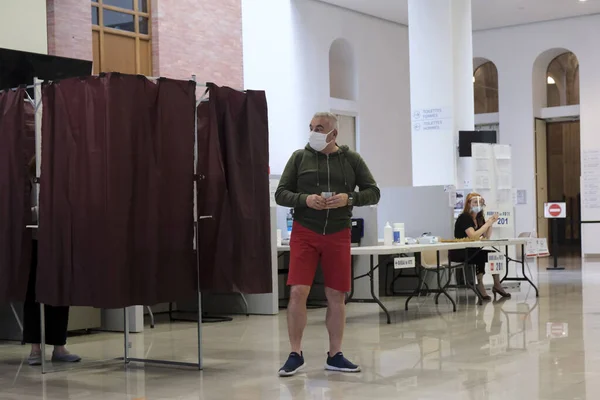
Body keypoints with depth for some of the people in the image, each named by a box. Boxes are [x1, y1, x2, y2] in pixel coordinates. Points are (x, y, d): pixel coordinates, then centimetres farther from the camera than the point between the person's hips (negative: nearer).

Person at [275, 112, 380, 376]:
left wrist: (349, 199, -14)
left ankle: (335, 356, 17)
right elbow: (281, 194, 3)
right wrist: (306, 200, -16)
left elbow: (373, 193, 5)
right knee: (298, 292, -9)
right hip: (304, 233, -1)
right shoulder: (299, 157, 3)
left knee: (336, 296, 4)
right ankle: (295, 355, 3)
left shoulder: (351, 159, 5)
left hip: (338, 235, 1)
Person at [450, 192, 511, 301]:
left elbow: (487, 237, 5)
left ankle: (497, 285, -7)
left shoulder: (479, 218, 10)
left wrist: (491, 223, -8)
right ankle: (480, 286, -24)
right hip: (459, 253, -8)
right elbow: (473, 236, -28)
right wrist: (487, 224, -23)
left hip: (472, 252, 8)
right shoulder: (464, 218, -15)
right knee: (481, 255, -31)